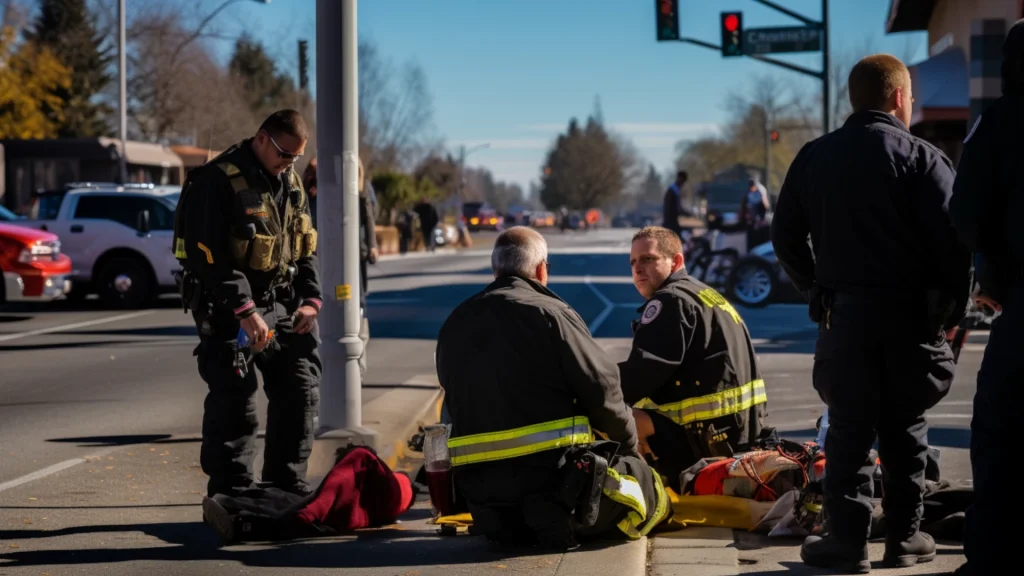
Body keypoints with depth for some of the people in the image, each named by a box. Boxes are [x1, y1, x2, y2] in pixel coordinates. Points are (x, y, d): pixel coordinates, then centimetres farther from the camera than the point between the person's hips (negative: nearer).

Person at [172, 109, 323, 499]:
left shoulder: (291, 183, 12)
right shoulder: (217, 181, -14)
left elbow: (306, 247, 18)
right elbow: (209, 256, -20)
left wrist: (310, 299, 4)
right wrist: (245, 310, -24)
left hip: (281, 306, 8)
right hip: (228, 310, -8)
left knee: (300, 391, 9)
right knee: (234, 403, -7)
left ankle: (287, 486, 20)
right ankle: (230, 496, 2)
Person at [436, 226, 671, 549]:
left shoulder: (454, 325, 11)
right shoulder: (550, 314, -7)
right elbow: (601, 388, -5)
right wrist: (628, 443, 13)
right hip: (551, 477, -6)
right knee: (644, 481, 13)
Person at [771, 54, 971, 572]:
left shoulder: (814, 157, 7)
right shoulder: (922, 158, -7)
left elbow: (786, 236, 10)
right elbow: (951, 241, -13)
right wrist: (953, 310, -2)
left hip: (844, 314, 2)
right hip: (910, 314, -2)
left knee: (848, 428, 6)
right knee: (905, 429, 9)